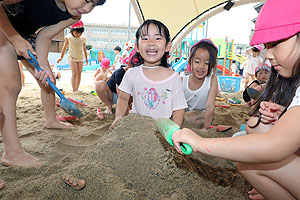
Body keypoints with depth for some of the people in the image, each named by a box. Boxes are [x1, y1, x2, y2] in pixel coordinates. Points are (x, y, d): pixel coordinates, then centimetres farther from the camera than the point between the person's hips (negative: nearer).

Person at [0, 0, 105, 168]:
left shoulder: (74, 17, -12)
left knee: (47, 79, 10)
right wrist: (15, 38, -25)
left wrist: (42, 63, -22)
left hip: (25, 35, 8)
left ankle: (51, 120, 36)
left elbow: (44, 36, -9)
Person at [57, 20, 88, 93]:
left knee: (79, 74, 3)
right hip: (72, 58, -3)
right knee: (74, 74, -12)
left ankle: (77, 89, 13)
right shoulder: (69, 37, -11)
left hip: (80, 58, 3)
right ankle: (74, 90, -7)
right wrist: (61, 57, 1)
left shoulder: (83, 38, -5)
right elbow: (65, 47, 1)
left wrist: (86, 59, 13)